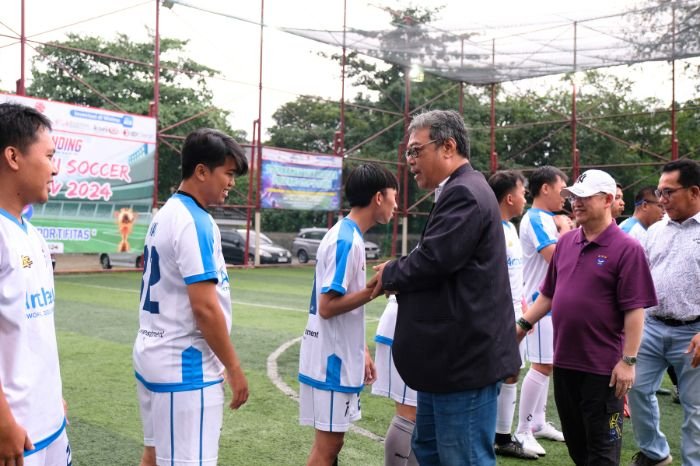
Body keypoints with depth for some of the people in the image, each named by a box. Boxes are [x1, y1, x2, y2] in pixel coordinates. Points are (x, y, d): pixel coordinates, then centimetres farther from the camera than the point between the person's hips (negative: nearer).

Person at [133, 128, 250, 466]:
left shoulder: (165, 214, 11)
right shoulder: (196, 222, -18)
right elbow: (204, 307, -22)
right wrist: (234, 368, -12)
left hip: (155, 357, 9)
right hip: (183, 366, -9)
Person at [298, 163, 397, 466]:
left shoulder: (345, 235, 11)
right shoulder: (347, 240, -18)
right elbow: (327, 307, -22)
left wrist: (362, 352, 18)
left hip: (339, 359, 9)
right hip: (333, 362, -9)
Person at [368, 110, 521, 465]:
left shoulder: (463, 193, -17)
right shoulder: (461, 191, 16)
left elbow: (433, 261, -26)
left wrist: (390, 274, -7)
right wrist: (398, 274, 1)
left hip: (465, 358, -11)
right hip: (452, 355, 11)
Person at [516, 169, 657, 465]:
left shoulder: (626, 248, -12)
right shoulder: (565, 242, 8)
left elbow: (635, 310, -14)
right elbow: (549, 294, 15)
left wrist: (628, 360, -17)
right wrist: (523, 324, 9)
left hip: (603, 366, -6)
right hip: (564, 361, 6)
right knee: (574, 439, 19)